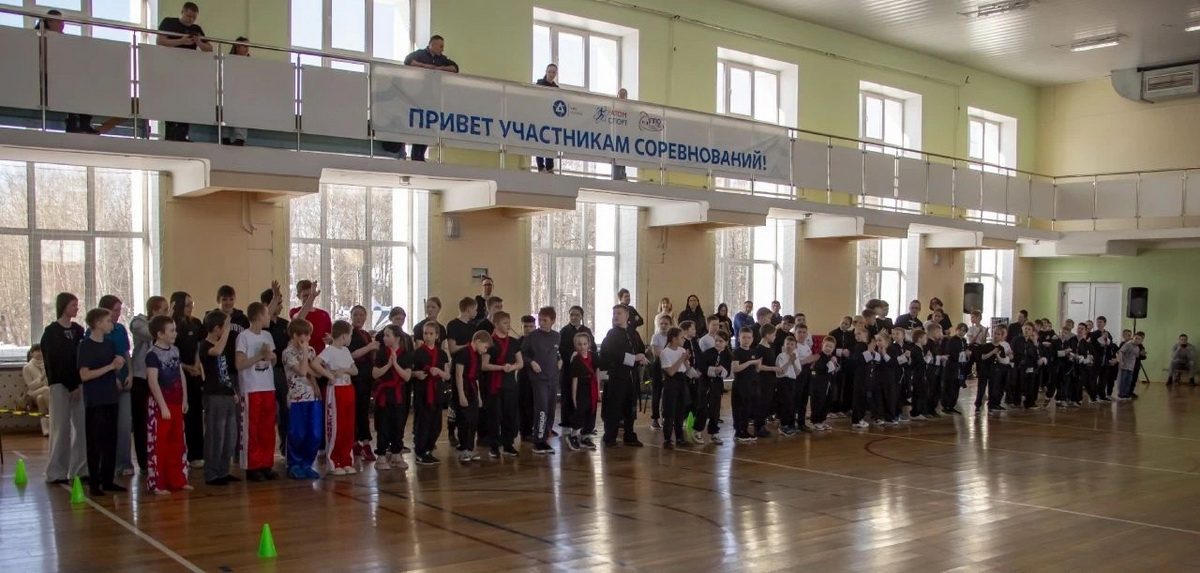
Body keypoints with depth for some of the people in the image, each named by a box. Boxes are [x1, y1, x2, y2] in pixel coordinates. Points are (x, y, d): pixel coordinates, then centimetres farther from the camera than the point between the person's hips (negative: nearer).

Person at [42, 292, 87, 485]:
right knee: (61, 427, -3)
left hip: (78, 383, 5)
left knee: (82, 426, 2)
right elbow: (53, 362, -7)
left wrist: (79, 384, -3)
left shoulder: (78, 330, 12)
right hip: (60, 384, -5)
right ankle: (56, 472, 4)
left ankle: (80, 469, 8)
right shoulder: (51, 332, -3)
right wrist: (70, 386, -10)